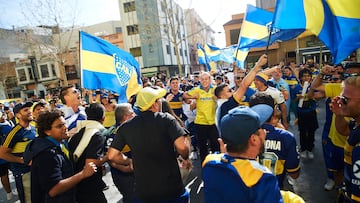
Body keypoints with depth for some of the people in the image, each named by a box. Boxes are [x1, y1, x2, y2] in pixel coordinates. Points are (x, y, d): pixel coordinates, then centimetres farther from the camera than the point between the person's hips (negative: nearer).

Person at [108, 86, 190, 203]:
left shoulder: (126, 127, -3)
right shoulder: (166, 119, -14)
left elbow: (112, 155, -2)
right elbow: (182, 146, -23)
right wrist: (186, 158, -2)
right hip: (172, 189, -2)